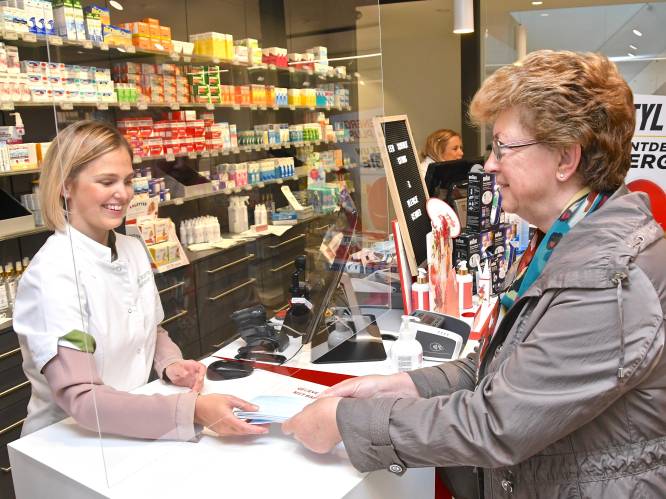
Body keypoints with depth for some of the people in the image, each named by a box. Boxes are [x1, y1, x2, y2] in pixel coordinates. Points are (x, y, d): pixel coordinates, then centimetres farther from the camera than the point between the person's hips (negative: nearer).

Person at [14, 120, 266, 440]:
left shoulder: (134, 250, 2)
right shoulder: (52, 274, -18)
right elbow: (80, 398, -24)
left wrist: (170, 364, -6)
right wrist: (192, 409, -34)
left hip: (135, 430, 6)